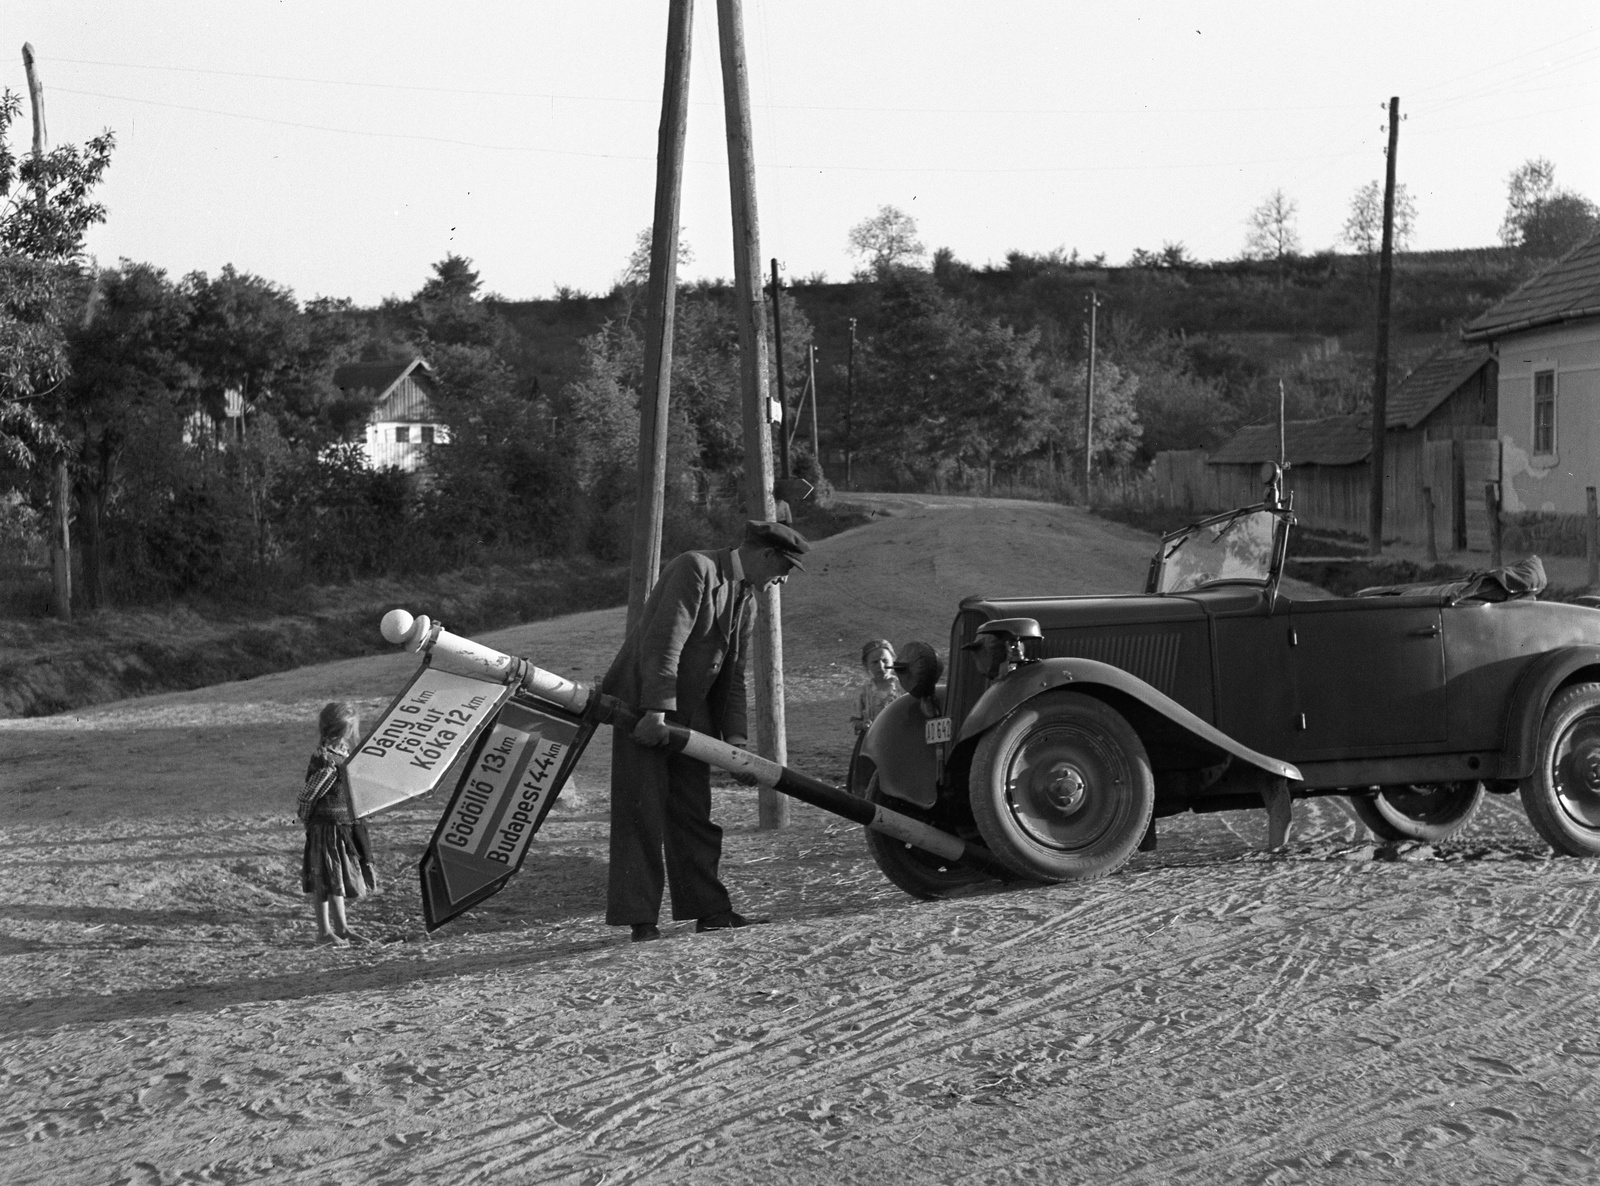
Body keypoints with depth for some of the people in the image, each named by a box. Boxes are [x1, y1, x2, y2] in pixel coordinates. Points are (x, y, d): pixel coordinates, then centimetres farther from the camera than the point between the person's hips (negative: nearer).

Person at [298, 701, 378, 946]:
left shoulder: (344, 754, 5)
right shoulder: (326, 762, -23)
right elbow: (307, 797, -18)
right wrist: (308, 821, -7)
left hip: (346, 826, 9)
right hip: (327, 828, -9)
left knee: (337, 879, 17)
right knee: (324, 881, 2)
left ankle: (341, 927, 26)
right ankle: (324, 931, 10)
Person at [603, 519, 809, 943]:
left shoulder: (746, 602, 14)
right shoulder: (695, 569, -14)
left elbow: (733, 675, 15)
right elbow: (665, 641, -23)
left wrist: (734, 733, 4)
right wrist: (656, 708, -28)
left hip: (690, 710, 9)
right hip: (641, 702, -9)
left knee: (694, 812, 10)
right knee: (642, 808, -8)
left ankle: (708, 908, 15)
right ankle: (639, 917, -6)